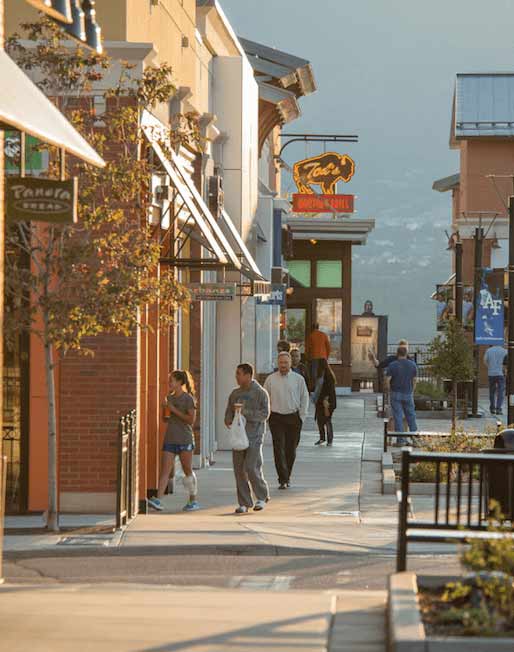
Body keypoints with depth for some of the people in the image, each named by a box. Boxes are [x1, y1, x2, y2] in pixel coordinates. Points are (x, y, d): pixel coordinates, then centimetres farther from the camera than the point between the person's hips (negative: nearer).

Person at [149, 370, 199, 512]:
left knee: (188, 471, 7)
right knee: (165, 471, -7)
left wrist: (174, 410, -14)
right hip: (170, 439, 5)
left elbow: (191, 419, -13)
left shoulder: (188, 398, -6)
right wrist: (166, 416, 6)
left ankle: (193, 501, 20)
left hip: (184, 440, -5)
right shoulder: (170, 398, 13)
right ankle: (158, 500, -17)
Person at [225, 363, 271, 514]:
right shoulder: (235, 393, 13)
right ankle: (244, 503, 10)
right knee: (239, 470, 2)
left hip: (254, 436, -5)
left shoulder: (260, 393, -4)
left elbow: (264, 414, -13)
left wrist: (244, 411, -21)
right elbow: (229, 411, 20)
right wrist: (229, 421, -3)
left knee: (251, 468, -12)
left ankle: (262, 497, 8)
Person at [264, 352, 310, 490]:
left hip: (293, 417, 1)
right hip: (276, 418, -1)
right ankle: (283, 480, -11)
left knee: (291, 449, 7)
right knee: (279, 449, -9)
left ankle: (287, 476, 24)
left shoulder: (298, 379, 3)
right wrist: (266, 415, 2)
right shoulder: (270, 379, 4)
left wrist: (301, 417, 2)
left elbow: (304, 398, 8)